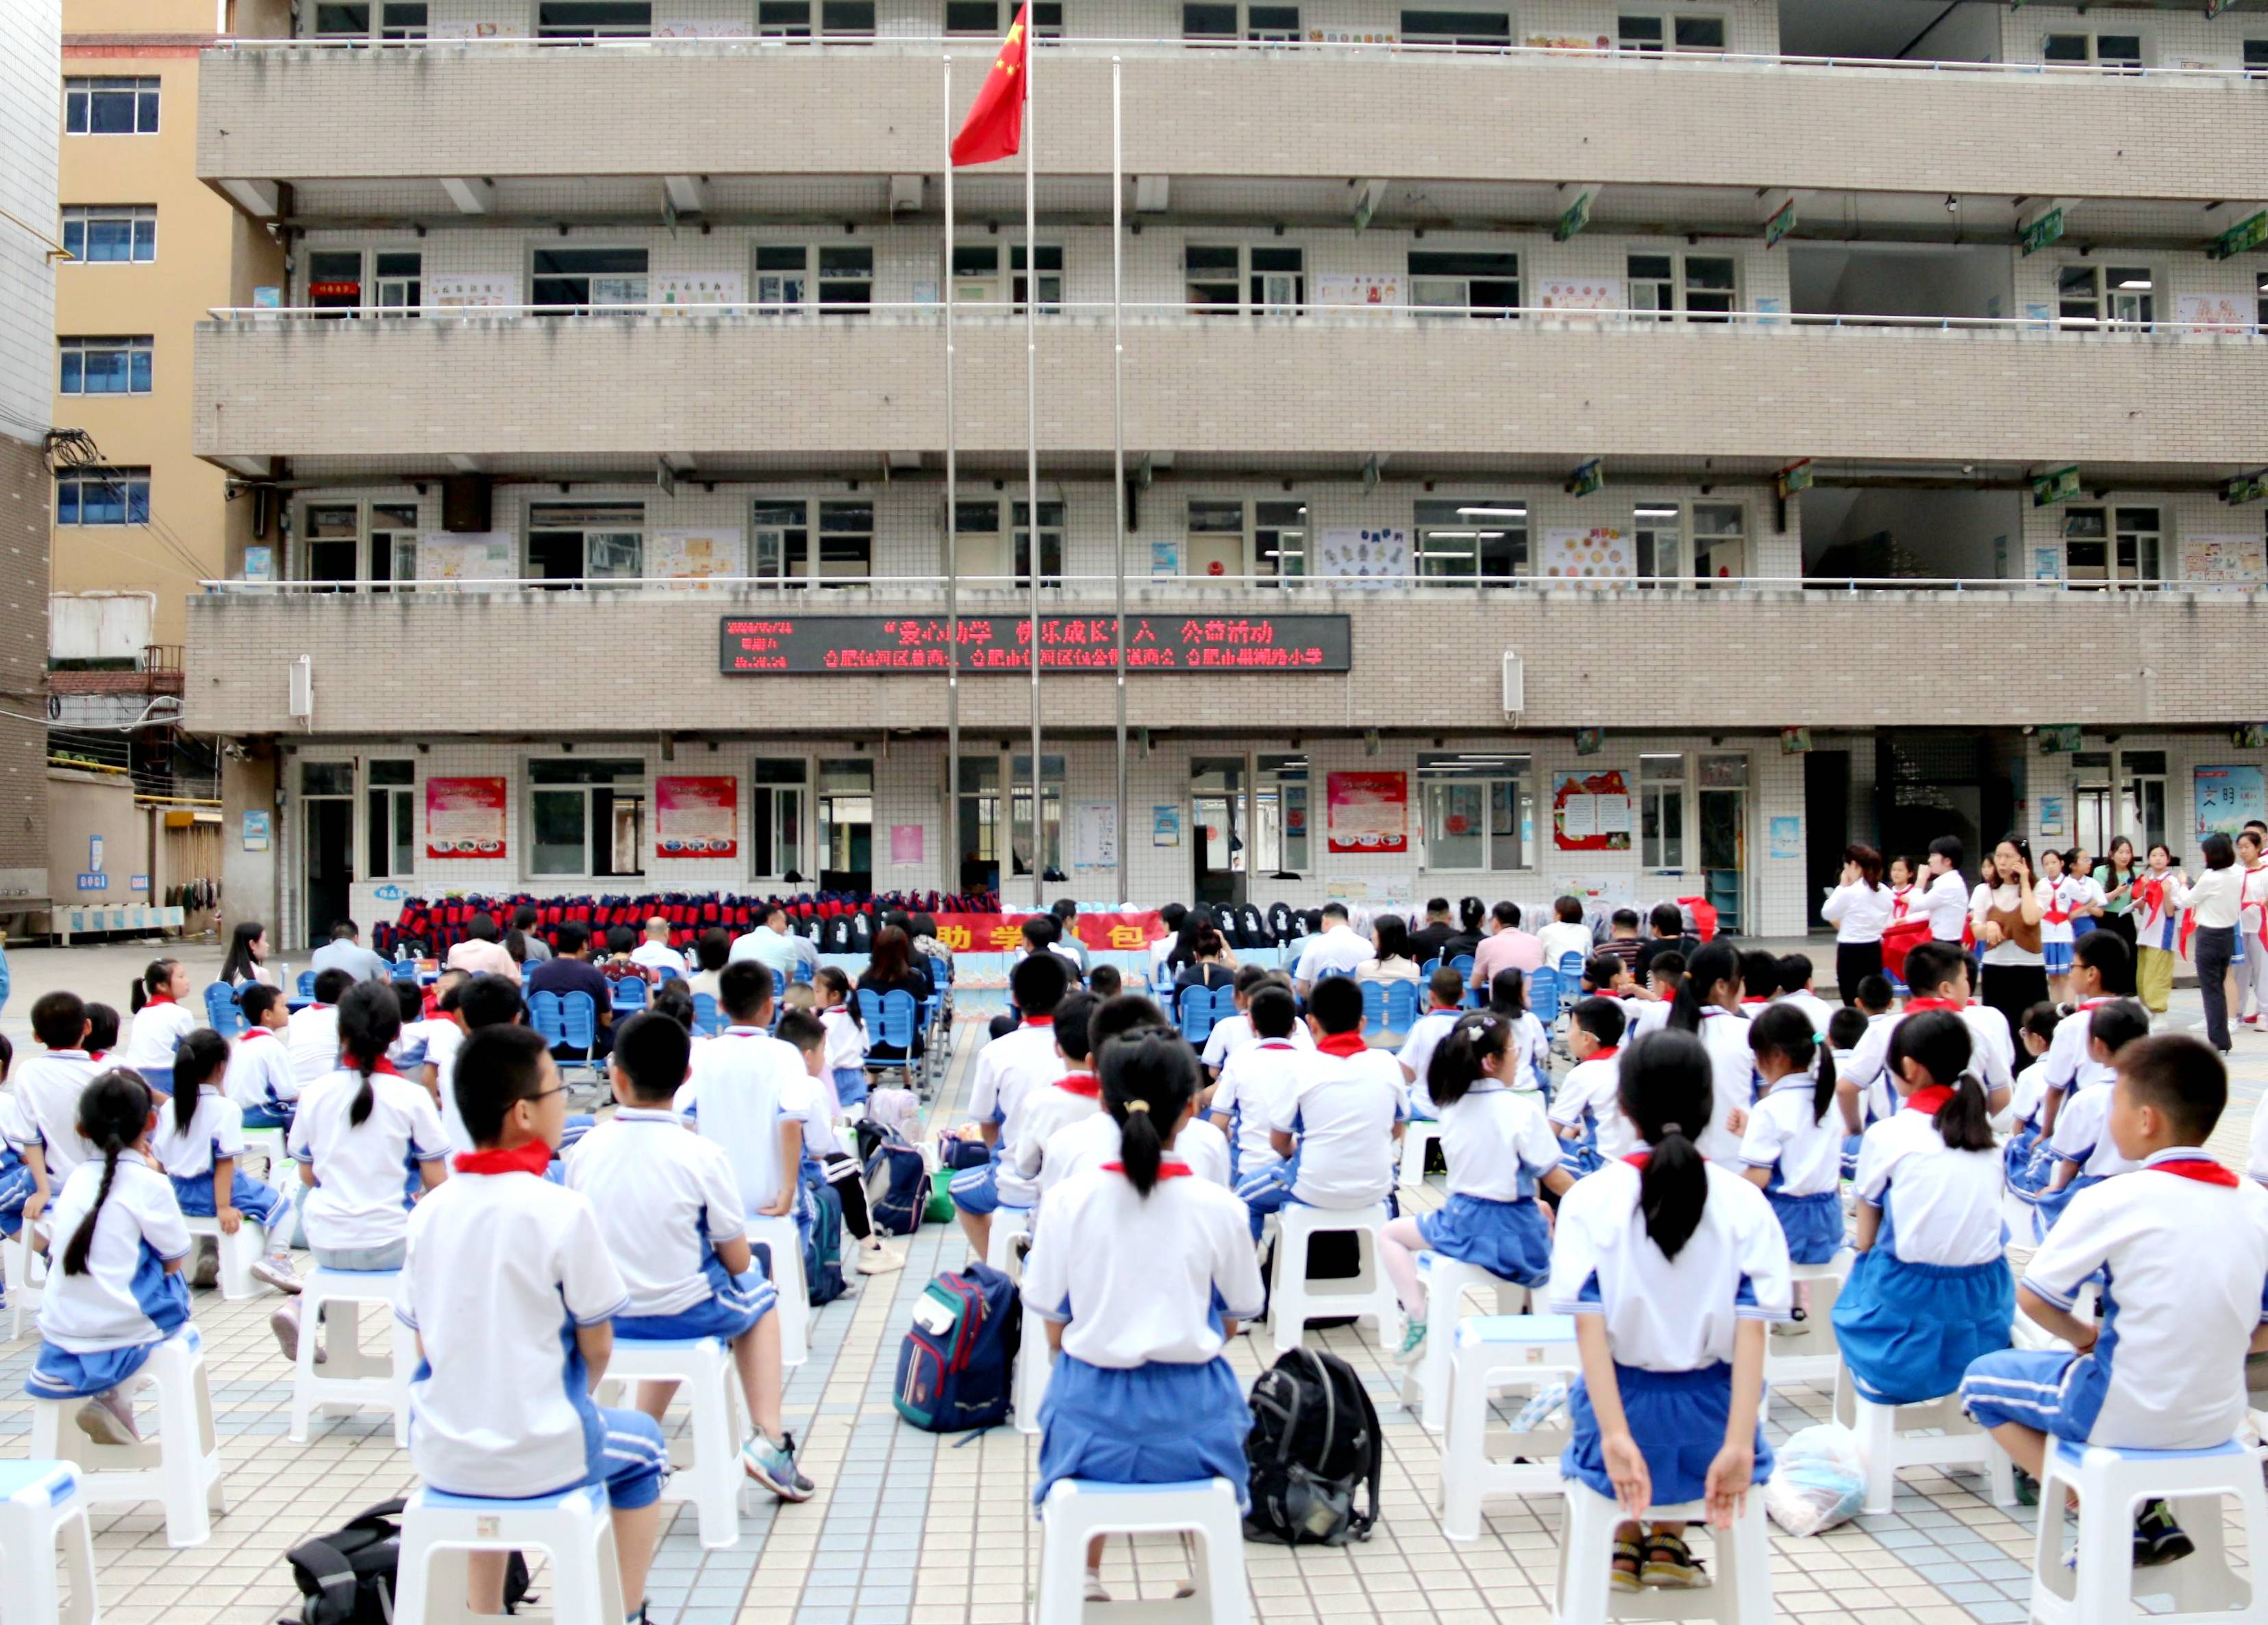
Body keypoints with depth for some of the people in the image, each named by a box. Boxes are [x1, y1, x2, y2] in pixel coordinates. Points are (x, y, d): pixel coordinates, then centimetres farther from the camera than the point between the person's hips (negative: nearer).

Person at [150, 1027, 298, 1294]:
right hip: (213, 1193, -7)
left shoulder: (169, 1108, 4)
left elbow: (160, 1160, 7)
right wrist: (224, 1207, -19)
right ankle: (275, 1258, -14)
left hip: (181, 1196, 7)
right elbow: (224, 1162, -18)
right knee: (280, 1203, 7)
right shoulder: (225, 1109, -15)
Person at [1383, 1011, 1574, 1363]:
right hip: (1514, 1234, -3)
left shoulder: (1450, 1107, 0)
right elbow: (1554, 1180, -11)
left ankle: (1417, 1318, 6)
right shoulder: (1522, 1110, -16)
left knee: (1391, 1234, 24)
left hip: (1460, 1224, 3)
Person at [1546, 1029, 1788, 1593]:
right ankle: (1667, 1546, 34)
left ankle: (1627, 1543, 34)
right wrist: (1738, 1445, -18)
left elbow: (1590, 1327, -19)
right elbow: (1751, 1331, -15)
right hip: (1710, 1428, 1)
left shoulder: (1589, 1198, -10)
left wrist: (1615, 1437, -22)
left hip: (1622, 1420, -1)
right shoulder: (1745, 1202, -7)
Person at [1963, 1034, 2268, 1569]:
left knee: (1982, 1379, 18)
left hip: (2128, 1418, -6)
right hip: (2220, 1420, 6)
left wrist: (2084, 1336, 7)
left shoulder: (2114, 1200, -18)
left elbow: (2032, 1299, -11)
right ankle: (2145, 1515, 20)